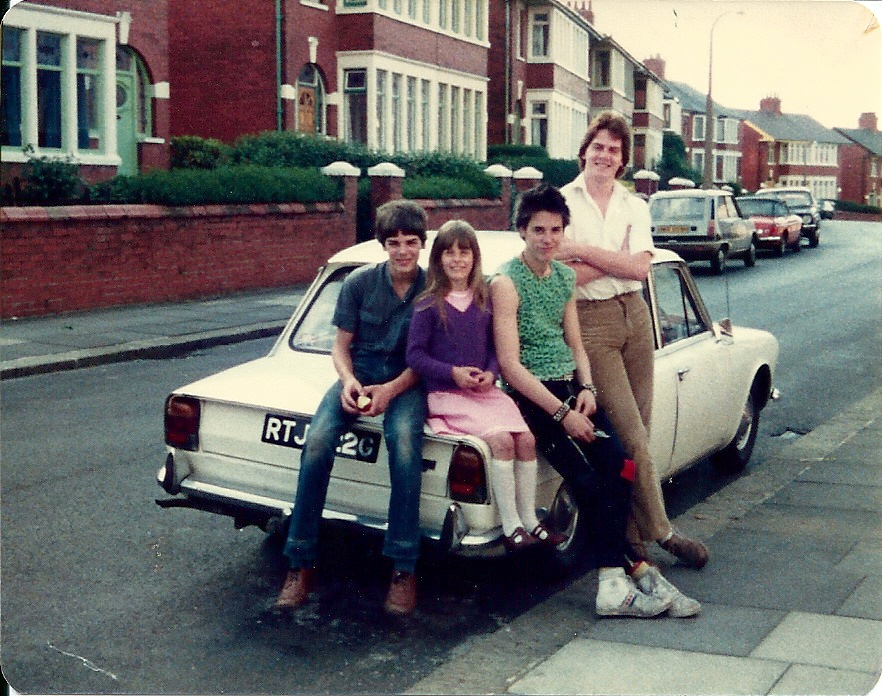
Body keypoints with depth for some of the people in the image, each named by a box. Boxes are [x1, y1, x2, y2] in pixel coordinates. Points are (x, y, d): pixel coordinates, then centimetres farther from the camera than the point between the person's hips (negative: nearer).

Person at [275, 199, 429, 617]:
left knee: (404, 441, -35)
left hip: (406, 382, -1)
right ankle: (301, 564, -16)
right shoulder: (359, 282, -1)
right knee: (318, 441, -27)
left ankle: (403, 570, -27)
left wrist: (392, 390, -19)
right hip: (359, 374, 2)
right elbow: (341, 344, 4)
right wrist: (348, 380, -17)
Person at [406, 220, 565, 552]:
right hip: (446, 395, -5)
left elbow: (494, 347, 15)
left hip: (485, 390, 5)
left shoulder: (484, 301, 11)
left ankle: (530, 520, -3)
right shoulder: (429, 304, -2)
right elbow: (415, 355, -4)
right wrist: (453, 373, -16)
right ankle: (511, 526, -16)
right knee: (501, 440, -25)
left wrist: (491, 373, -5)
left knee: (526, 438, -15)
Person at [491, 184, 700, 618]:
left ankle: (613, 583, -13)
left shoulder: (565, 277, 14)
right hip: (532, 395, -6)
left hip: (571, 390, 7)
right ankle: (637, 569, -12)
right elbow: (510, 364, -14)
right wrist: (561, 413, -18)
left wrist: (586, 389, -2)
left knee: (618, 464, -15)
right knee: (587, 480, -22)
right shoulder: (507, 283, -9)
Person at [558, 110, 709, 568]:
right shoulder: (561, 203, -1)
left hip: (633, 315, 5)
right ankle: (662, 531, 3)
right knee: (630, 434, -8)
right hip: (589, 322, -5)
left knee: (638, 430, 6)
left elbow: (640, 268, -6)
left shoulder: (635, 207, 10)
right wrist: (617, 259, -7)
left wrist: (584, 251, -11)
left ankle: (633, 532, 18)